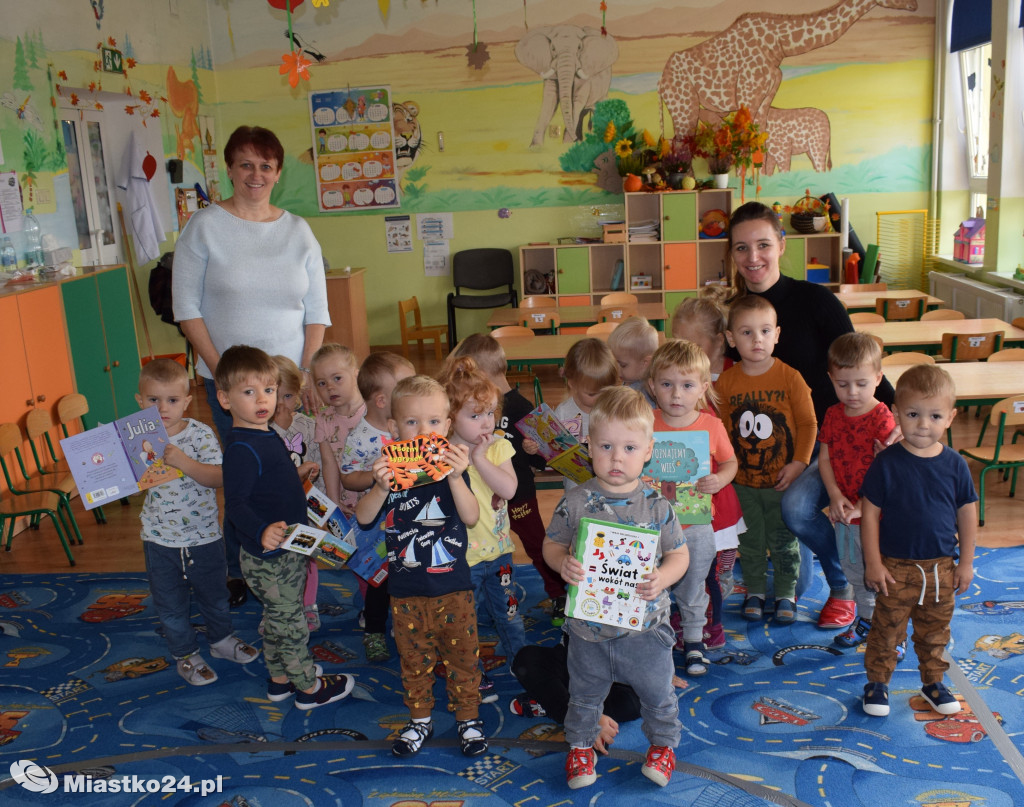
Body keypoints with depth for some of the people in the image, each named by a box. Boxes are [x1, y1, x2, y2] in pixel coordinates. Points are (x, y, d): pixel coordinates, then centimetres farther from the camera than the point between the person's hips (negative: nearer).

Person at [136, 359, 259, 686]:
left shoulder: (200, 434, -12)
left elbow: (218, 477, -22)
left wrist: (184, 461, -34)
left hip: (204, 535, -1)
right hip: (160, 539, 1)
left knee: (213, 594, 19)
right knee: (171, 603, 13)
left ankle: (221, 639, 43)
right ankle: (186, 654, 33)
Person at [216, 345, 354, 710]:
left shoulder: (267, 436, 6)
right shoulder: (241, 449, -25)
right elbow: (235, 504, -33)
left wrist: (299, 475, 27)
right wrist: (262, 532, -48)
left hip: (286, 550, 10)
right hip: (269, 559, -10)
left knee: (277, 620, 24)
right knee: (290, 623, 8)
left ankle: (279, 679, 40)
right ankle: (309, 687, 24)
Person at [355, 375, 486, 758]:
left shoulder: (452, 468, -7)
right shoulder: (390, 470, -5)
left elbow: (471, 517, -18)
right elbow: (364, 518, -12)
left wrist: (456, 478, -33)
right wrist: (381, 488, -30)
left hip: (453, 586, -1)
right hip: (406, 591, 1)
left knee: (462, 655, 11)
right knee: (414, 658, 16)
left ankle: (467, 717, 30)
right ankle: (419, 719, 35)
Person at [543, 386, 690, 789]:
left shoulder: (656, 505, -11)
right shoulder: (575, 502, -11)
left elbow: (679, 553, -4)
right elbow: (552, 544, -2)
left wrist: (662, 578, -23)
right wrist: (563, 564, -23)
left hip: (645, 624, 0)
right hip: (588, 623, 1)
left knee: (657, 691, 17)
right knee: (585, 693, 20)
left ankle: (663, 742, 45)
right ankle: (581, 744, 45)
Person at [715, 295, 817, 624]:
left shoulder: (790, 377, -10)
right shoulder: (725, 382, -5)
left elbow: (808, 423, -5)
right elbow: (720, 427, 4)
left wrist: (799, 463, -11)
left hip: (782, 479, -2)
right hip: (742, 481, 2)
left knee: (783, 540, 10)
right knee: (749, 541, 14)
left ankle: (786, 593, 28)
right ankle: (755, 591, 32)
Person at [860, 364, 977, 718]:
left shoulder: (955, 464, -4)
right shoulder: (887, 463, -12)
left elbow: (967, 513, 5)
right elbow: (870, 513, -9)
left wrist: (966, 562, 6)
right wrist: (873, 563, -9)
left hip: (941, 568, 3)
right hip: (896, 567, -3)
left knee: (935, 632, 18)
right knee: (887, 629, 7)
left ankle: (933, 681, 37)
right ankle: (877, 682, 24)